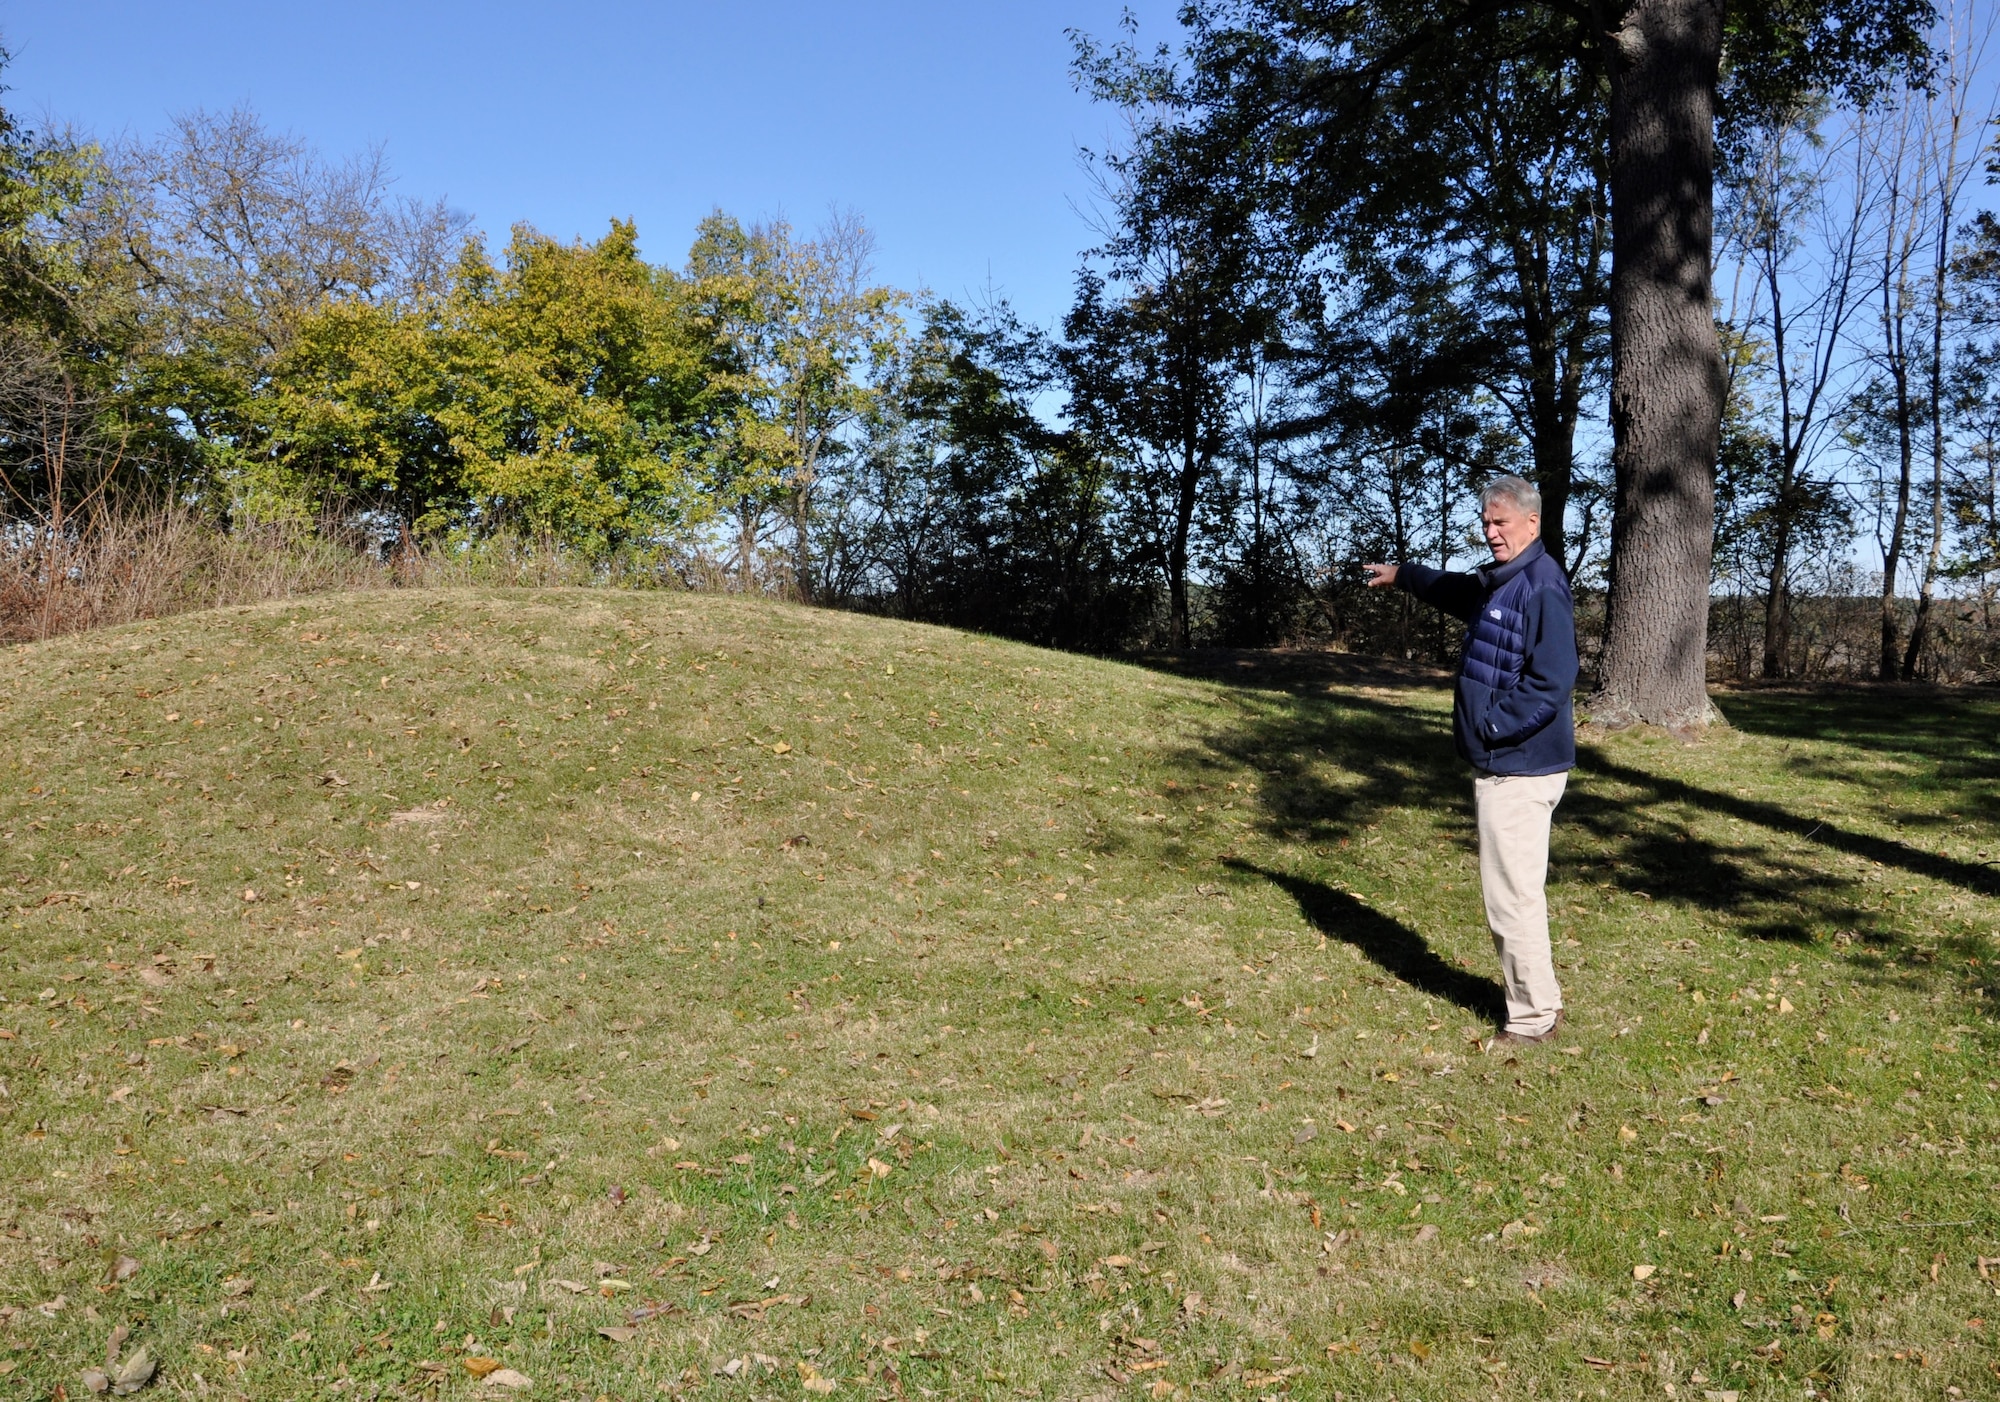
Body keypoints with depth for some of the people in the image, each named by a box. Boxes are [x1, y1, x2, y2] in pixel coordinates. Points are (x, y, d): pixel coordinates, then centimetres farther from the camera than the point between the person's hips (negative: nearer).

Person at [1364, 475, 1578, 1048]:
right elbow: (1454, 590, 39)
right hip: (1500, 763, 11)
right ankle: (1535, 998, 29)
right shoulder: (1496, 581, 14)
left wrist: (1489, 728, -19)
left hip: (1520, 770, -11)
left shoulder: (1542, 587, -18)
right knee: (1514, 891, 18)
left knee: (1512, 896, -5)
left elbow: (1552, 682, -25)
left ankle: (1533, 1019, 6)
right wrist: (1401, 574, 45)